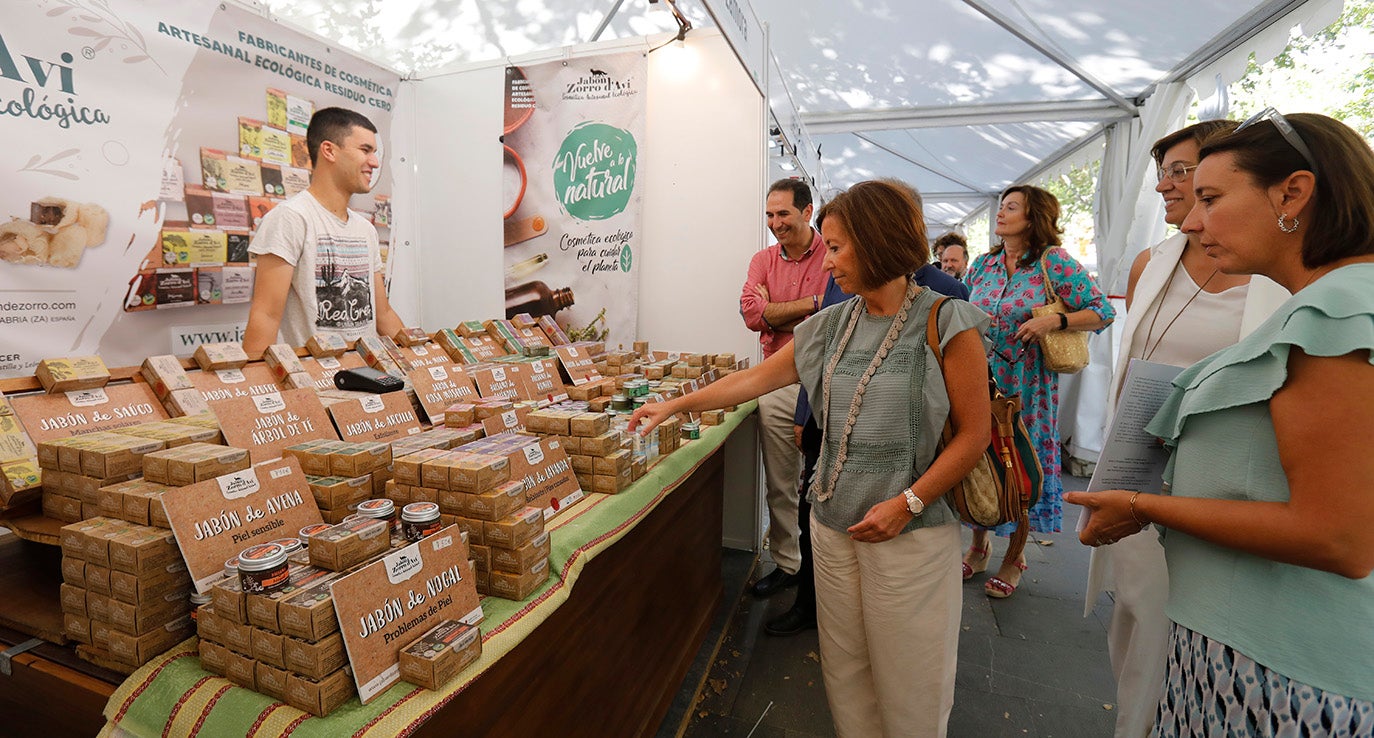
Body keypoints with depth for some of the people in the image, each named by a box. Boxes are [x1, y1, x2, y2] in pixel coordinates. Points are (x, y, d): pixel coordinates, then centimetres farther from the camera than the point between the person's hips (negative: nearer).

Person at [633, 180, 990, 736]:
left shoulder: (946, 324, -9)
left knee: (907, 678, 8)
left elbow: (973, 432, -8)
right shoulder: (831, 327, 6)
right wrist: (674, 406, 9)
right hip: (833, 523, 5)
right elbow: (755, 379, 10)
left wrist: (908, 502, -16)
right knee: (844, 669, 16)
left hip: (910, 532, -4)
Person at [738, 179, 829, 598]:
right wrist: (813, 303, -10)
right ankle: (786, 564, 28)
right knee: (780, 486, 12)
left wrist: (776, 309, -14)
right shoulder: (763, 261, 11)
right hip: (778, 386, 4)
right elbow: (753, 314, -5)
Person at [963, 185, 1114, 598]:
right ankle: (979, 546, 29)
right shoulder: (982, 265, 8)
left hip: (1026, 387, -4)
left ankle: (1015, 556, 25)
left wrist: (1052, 321, -20)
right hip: (980, 383, 4)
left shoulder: (1054, 262, -7)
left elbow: (1103, 312, -6)